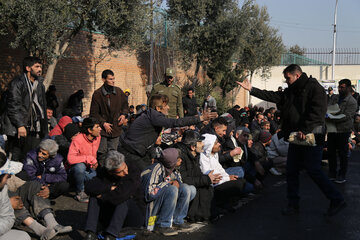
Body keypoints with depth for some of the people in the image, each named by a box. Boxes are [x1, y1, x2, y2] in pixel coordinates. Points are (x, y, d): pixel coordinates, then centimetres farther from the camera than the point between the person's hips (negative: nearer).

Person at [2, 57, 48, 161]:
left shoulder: (40, 84, 16)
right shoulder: (17, 83, -7)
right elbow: (14, 106, -14)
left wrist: (44, 128, 15)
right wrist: (20, 125, -22)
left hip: (34, 129, 7)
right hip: (17, 129, -6)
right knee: (15, 158, -3)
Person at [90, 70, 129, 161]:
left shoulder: (119, 92, 4)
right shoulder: (97, 94, -7)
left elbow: (125, 105, 20)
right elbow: (93, 113, -4)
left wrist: (124, 114, 0)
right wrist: (103, 123, -13)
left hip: (116, 128, 4)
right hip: (102, 129, -3)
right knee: (101, 153, -2)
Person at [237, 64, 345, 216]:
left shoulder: (314, 88, -8)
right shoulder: (290, 91, 17)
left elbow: (318, 111, -18)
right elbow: (272, 96, 16)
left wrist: (305, 130, -24)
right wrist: (251, 90, 9)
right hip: (296, 138, 8)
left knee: (313, 170, -9)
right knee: (291, 171, 8)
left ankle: (337, 200, 4)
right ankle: (293, 205, 17)